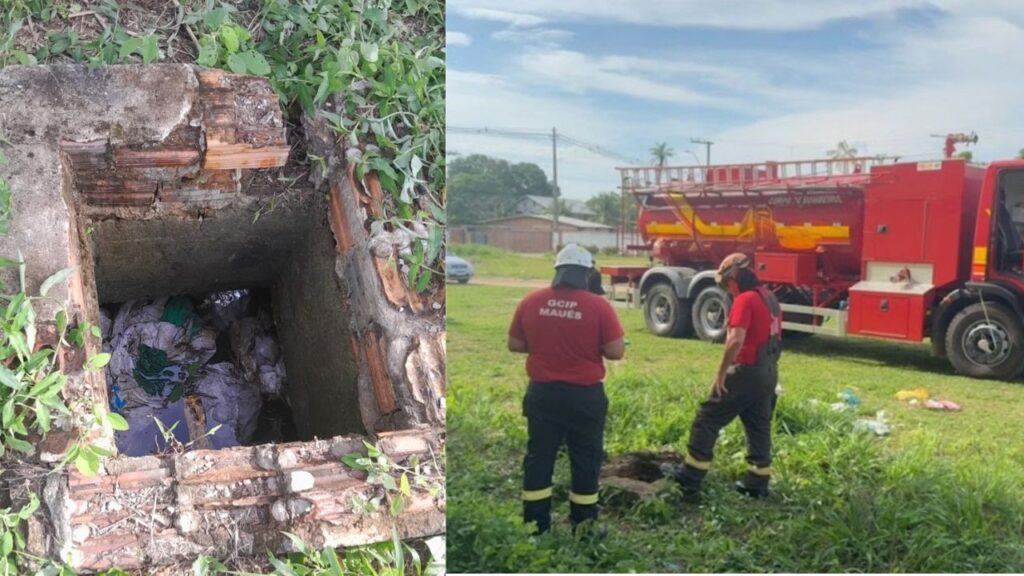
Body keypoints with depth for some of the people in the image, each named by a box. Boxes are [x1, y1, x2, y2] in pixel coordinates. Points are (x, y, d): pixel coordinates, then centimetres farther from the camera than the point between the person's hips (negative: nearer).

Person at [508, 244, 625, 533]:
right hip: (585, 395, -2)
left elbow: (514, 345, 5)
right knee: (585, 461, 11)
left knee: (539, 458, 13)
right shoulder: (599, 306, -12)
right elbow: (616, 352, -11)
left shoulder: (531, 302, -2)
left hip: (542, 393, 3)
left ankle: (535, 526, 19)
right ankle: (584, 527, 20)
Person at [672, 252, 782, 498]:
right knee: (759, 426, 14)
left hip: (747, 371, -9)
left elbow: (736, 341, -26)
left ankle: (691, 478, 1)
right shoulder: (770, 298, 12)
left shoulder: (745, 300, -17)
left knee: (708, 419, -1)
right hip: (769, 372, 9)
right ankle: (757, 482, 18)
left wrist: (721, 373, -18)